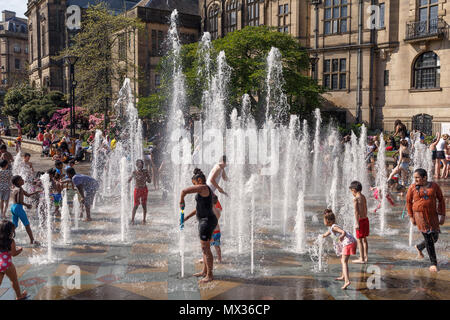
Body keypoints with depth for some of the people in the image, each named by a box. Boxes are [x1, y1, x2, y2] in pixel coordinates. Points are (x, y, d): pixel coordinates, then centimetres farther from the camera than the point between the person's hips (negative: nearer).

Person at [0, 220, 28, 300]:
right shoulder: (11, 241, -15)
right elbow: (14, 253, -13)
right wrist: (20, 250, 4)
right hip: (7, 265, -4)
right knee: (14, 280, 17)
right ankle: (19, 296, 35)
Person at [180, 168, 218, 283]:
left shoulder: (203, 188, -17)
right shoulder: (205, 190, 16)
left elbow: (184, 191, -23)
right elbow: (200, 207, 23)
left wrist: (181, 201, -4)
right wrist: (187, 217, 21)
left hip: (207, 221, -10)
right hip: (204, 221, 10)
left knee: (206, 249, -4)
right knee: (205, 247, 18)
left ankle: (209, 275, 4)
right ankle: (204, 271, 30)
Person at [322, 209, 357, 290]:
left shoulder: (334, 227, -13)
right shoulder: (330, 228, 18)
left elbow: (344, 232, -29)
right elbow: (326, 234, 39)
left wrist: (341, 237, -46)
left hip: (348, 243, -11)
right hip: (347, 243, 11)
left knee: (344, 261, -18)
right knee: (343, 260, 27)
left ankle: (347, 281, -32)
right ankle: (343, 276, 45)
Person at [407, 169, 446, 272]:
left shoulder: (434, 186, -1)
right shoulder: (412, 187, -5)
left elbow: (441, 200, 5)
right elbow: (408, 202, 4)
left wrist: (442, 215, 0)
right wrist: (411, 217, 3)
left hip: (432, 215, 3)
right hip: (420, 215, -3)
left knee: (435, 238, 9)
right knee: (428, 238, -5)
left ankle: (419, 247, 38)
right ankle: (433, 263, 6)